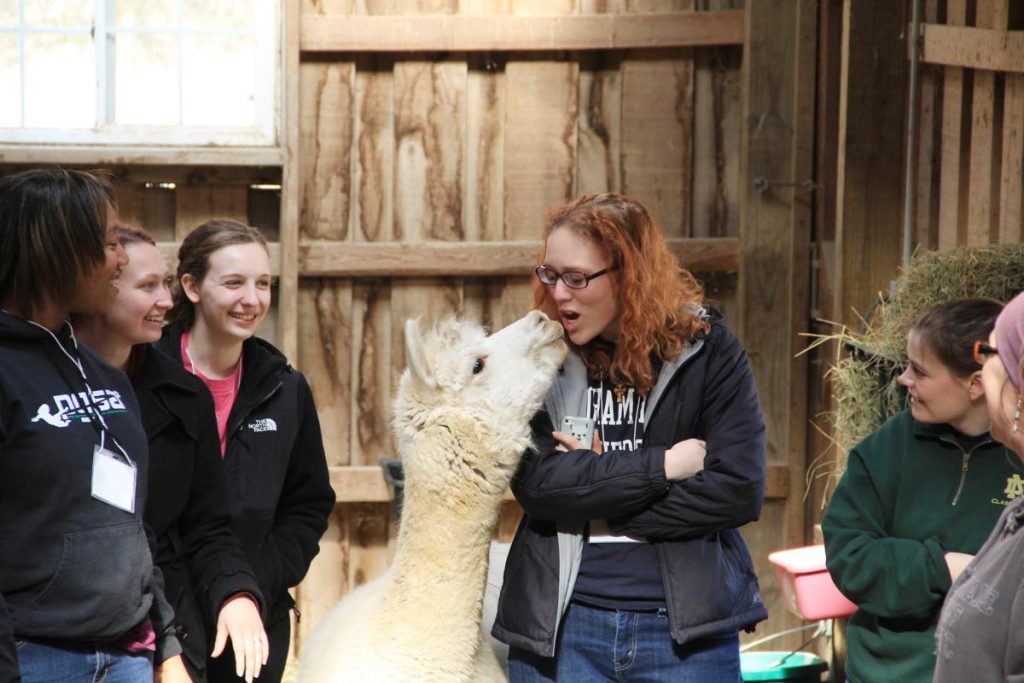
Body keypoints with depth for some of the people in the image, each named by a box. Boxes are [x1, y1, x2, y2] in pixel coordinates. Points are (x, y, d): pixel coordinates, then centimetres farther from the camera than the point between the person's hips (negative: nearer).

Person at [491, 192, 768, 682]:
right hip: (559, 627, 1)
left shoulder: (707, 352, -1)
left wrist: (598, 506, -10)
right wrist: (664, 464, -13)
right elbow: (536, 482, -11)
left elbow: (739, 488, -10)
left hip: (686, 628, -1)